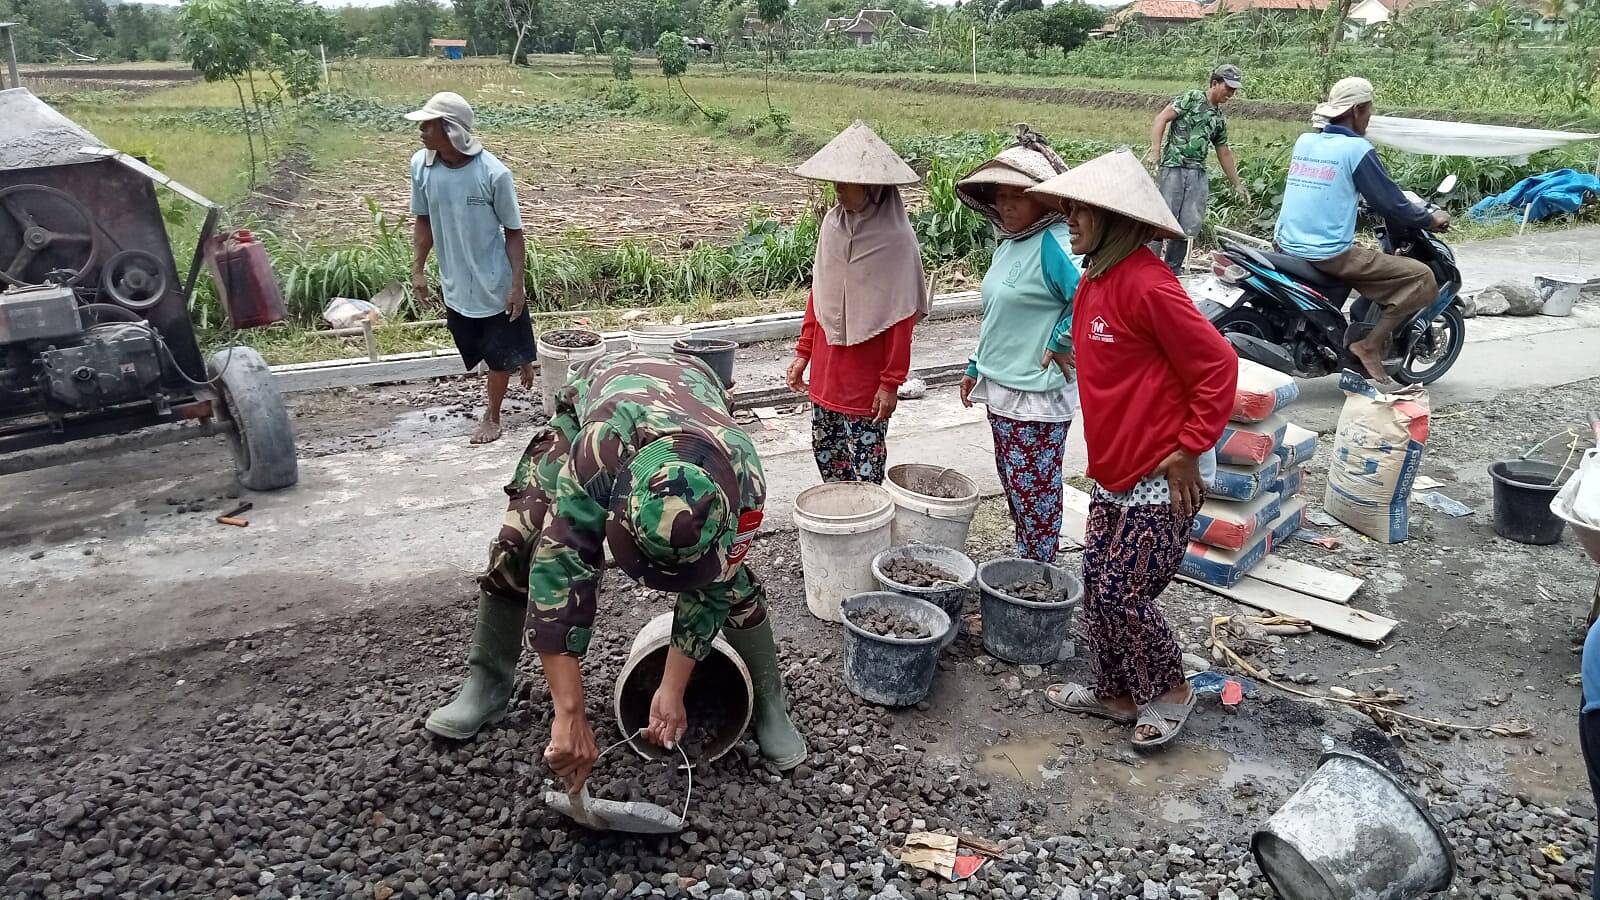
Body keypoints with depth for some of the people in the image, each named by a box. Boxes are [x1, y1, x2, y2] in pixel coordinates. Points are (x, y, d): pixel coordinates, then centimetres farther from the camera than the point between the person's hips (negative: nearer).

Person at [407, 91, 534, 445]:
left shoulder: (493, 173, -21)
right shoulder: (421, 165, -8)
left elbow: (513, 231, -13)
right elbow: (423, 220, 5)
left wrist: (518, 284, -14)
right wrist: (418, 269, 5)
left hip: (495, 282, -4)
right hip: (455, 283, 5)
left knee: (500, 353, 10)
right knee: (479, 350, 19)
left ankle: (492, 414, 31)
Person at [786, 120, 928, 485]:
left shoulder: (896, 238, -14)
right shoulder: (832, 223, 4)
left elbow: (902, 317, -13)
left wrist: (892, 382, -14)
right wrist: (803, 353, 12)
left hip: (867, 380, -6)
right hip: (826, 374, 6)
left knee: (864, 468, 2)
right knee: (825, 453, 16)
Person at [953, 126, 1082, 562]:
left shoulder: (1056, 244, -19)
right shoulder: (1009, 243, 11)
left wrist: (1059, 345, -19)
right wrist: (976, 367, 21)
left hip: (1037, 396, -9)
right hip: (1000, 389, 9)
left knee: (1034, 493, 2)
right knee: (1014, 489, 18)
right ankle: (1024, 564, 33)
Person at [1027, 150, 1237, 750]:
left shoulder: (1146, 285, -21)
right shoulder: (1094, 280, 8)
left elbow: (1217, 365, -19)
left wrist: (1188, 451, -17)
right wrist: (1103, 455, 16)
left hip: (1161, 477, -9)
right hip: (1114, 472, 9)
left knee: (1123, 594, 0)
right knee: (1098, 587, 14)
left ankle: (1170, 691, 25)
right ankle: (1115, 694, 33)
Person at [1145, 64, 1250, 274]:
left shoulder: (1219, 119, 21)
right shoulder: (1192, 98, 2)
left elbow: (1224, 153, 28)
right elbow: (1161, 119, -7)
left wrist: (1237, 184, 29)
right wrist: (1155, 151, -18)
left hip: (1198, 174, 6)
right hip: (1173, 168, -6)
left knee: (1190, 225, 1)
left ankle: (1173, 269, 12)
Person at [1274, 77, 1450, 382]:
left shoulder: (1304, 141, 11)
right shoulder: (1357, 148, -9)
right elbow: (1389, 202, -7)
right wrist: (1431, 219, 12)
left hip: (1286, 246, 8)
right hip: (1328, 253, -8)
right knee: (1422, 279, -1)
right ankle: (1370, 345, -4)